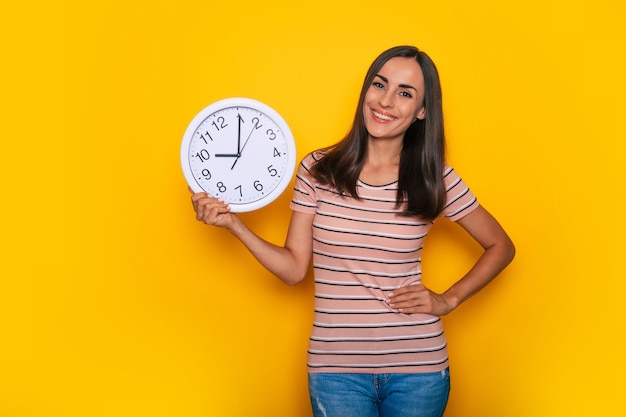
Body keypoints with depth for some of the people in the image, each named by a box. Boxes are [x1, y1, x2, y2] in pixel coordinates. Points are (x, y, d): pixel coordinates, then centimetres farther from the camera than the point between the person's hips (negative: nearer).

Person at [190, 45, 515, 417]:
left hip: (417, 369, 1)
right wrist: (234, 225, -11)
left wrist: (448, 300, -2)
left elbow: (501, 247, 8)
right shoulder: (318, 170, -2)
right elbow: (294, 269, 0)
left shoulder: (435, 179, -3)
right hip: (336, 368, 0)